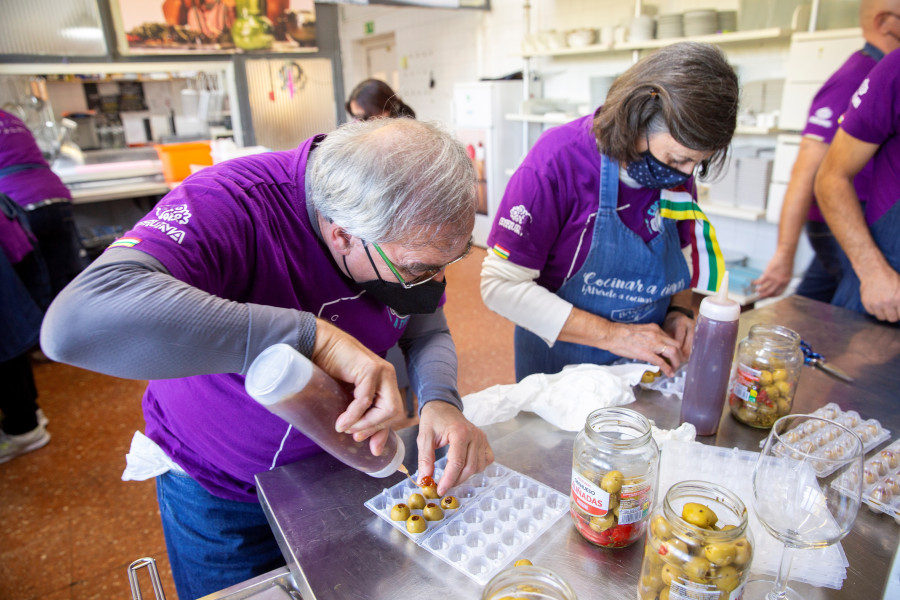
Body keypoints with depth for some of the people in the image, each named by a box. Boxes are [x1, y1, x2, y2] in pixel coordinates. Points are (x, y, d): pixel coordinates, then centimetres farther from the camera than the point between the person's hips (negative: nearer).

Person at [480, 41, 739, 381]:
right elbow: (500, 285, -26)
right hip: (558, 364, -5)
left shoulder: (679, 167, -6)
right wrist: (611, 335, -27)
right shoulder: (558, 159, -23)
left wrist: (679, 311, -8)